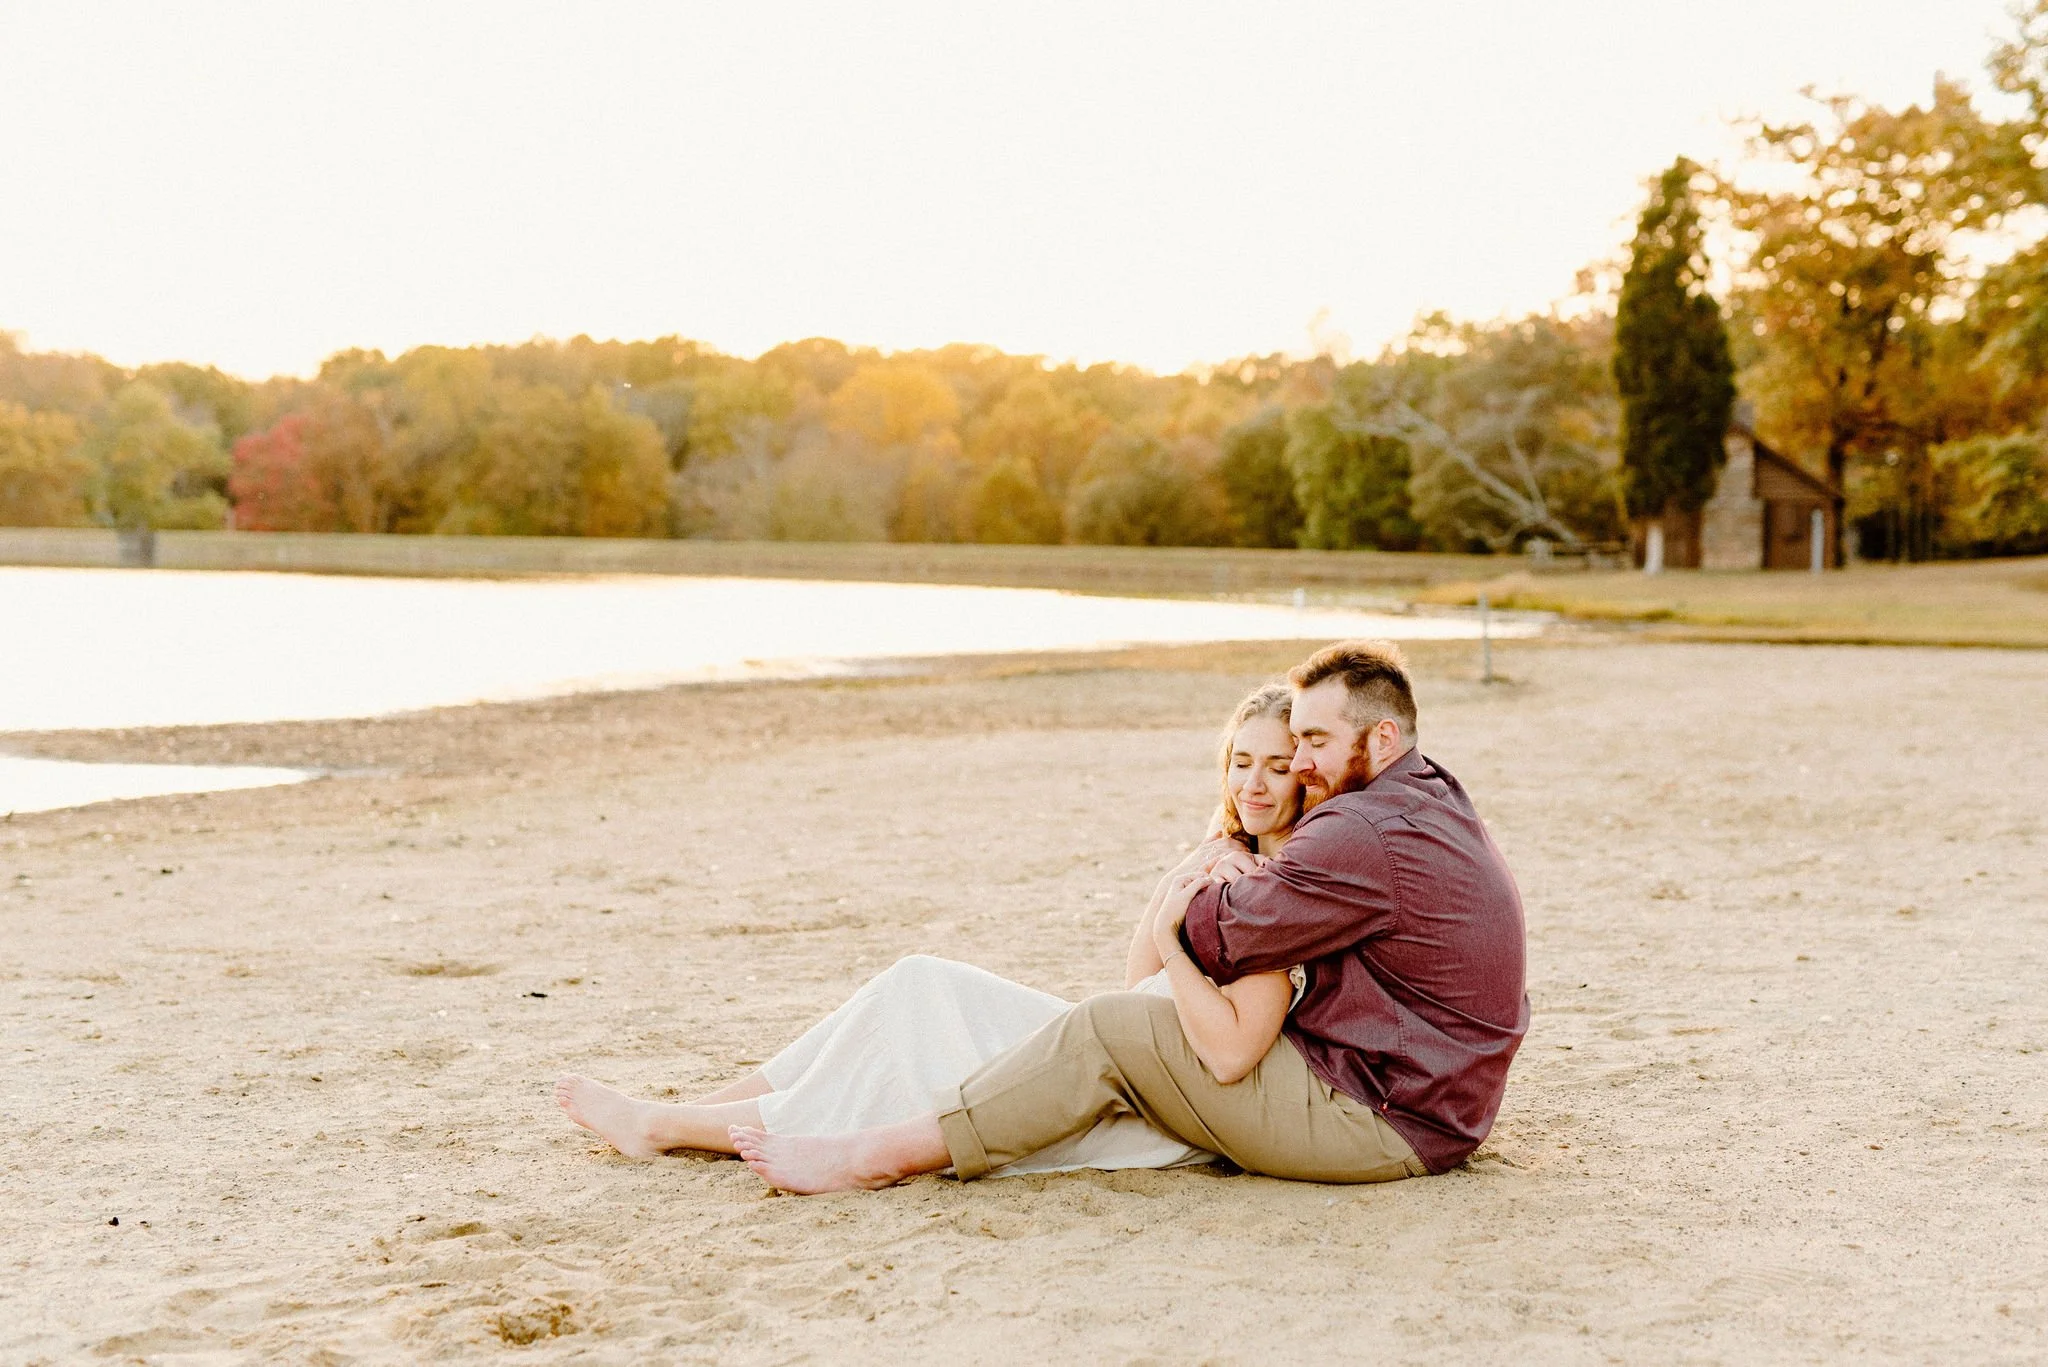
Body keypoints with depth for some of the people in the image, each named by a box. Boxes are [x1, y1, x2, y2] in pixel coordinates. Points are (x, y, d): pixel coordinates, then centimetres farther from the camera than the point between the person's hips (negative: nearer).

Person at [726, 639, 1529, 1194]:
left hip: (1383, 1122, -11)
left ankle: (883, 1156, -7)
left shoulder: (1366, 835, -21)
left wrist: (1196, 897, 4)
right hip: (1431, 1103, 11)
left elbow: (1219, 937, -18)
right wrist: (1249, 884, 0)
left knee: (1111, 1030, -13)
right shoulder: (1434, 805, 14)